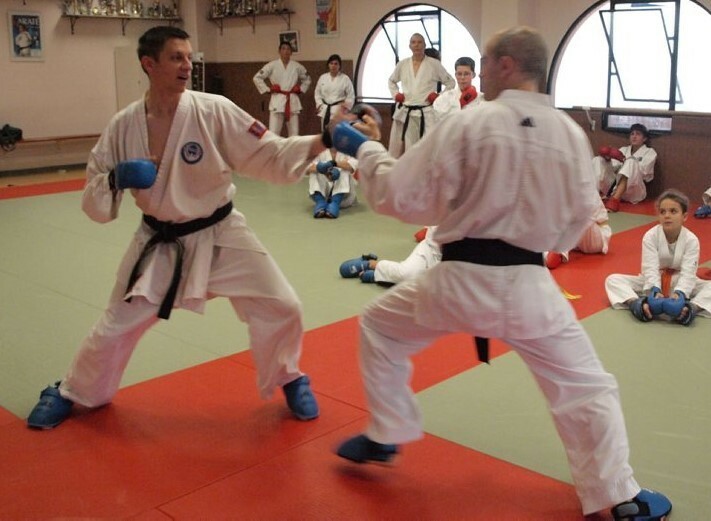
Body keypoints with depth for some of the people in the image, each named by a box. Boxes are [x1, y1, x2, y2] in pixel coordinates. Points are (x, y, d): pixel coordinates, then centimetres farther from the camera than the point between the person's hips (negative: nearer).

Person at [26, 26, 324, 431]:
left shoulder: (214, 111, -15)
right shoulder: (124, 125, -9)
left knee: (281, 307, -6)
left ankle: (288, 379, 25)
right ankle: (72, 393, 39)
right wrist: (115, 180, -23)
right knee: (115, 328, 10)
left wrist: (322, 141, -31)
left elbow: (269, 156, -17)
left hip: (219, 233, -1)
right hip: (160, 243, 1)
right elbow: (95, 202, -1)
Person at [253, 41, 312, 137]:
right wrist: (267, 90, -3)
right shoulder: (272, 66, -2)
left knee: (294, 133, 8)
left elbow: (307, 79, 21)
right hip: (277, 101, -3)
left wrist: (301, 89, 8)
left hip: (293, 101, 3)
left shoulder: (297, 66, 5)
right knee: (273, 133, -7)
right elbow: (257, 78, 1)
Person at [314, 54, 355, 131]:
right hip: (325, 110, 4)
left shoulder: (345, 79, -2)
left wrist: (346, 106, -7)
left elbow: (351, 95, 2)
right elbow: (317, 93, 15)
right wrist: (319, 105, 3)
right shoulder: (322, 77, 8)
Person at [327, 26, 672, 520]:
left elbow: (402, 196, -6)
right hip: (527, 284, 3)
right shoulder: (571, 133, 1)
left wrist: (366, 149, 10)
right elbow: (576, 220, 11)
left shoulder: (468, 123, -9)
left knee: (380, 326, 24)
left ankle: (384, 436, 33)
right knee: (586, 386, 19)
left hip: (462, 279, -2)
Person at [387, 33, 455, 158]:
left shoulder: (434, 64, -1)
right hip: (404, 113, 3)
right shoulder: (402, 64, 8)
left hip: (425, 114, -3)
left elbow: (450, 83, 8)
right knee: (395, 150, 6)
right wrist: (395, 94, 9)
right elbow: (391, 81, 25)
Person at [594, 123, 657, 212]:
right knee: (597, 160, -8)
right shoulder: (623, 150, 25)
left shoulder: (650, 152, 13)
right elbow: (613, 167, 9)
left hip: (633, 191, -4)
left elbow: (643, 169, -7)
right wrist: (608, 160, -14)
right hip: (613, 187, 4)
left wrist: (624, 160, -19)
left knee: (631, 162, -31)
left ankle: (614, 200, -53)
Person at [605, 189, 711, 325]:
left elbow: (688, 272, -23)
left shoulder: (691, 240, -15)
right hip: (653, 281, 0)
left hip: (680, 283, 0)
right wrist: (655, 290, -42)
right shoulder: (650, 236, -16)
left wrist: (679, 293, -42)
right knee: (613, 280, -21)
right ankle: (635, 303, -45)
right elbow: (650, 268, -24)